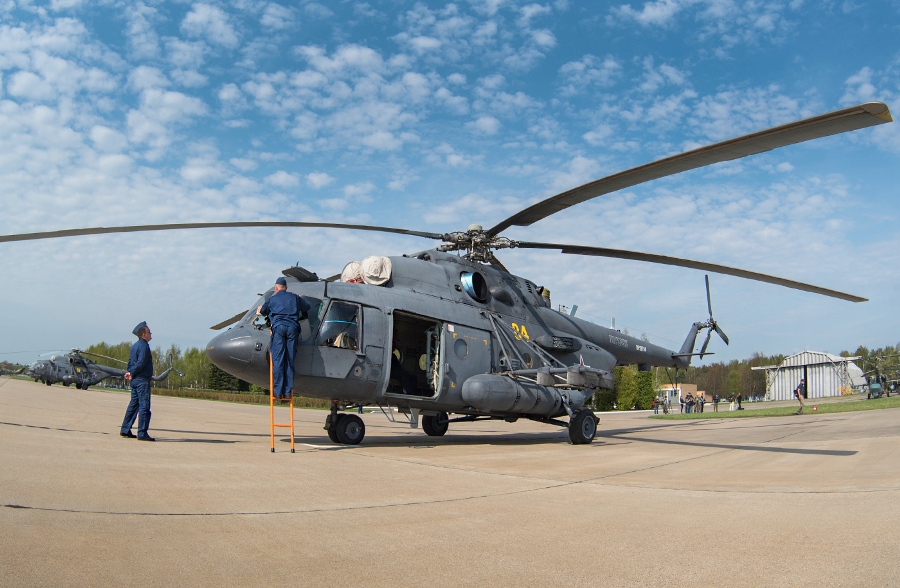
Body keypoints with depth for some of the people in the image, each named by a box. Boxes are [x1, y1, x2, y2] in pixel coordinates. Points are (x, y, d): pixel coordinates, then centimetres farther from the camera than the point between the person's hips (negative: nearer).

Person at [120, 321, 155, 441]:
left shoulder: (135, 345, 17)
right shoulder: (143, 346, -14)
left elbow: (131, 361, 18)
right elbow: (140, 363, -21)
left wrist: (129, 372, 5)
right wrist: (132, 374, -10)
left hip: (135, 380, 10)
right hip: (142, 380, -10)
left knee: (133, 404, 16)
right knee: (144, 406, -8)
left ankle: (125, 430, 21)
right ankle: (142, 433, -8)